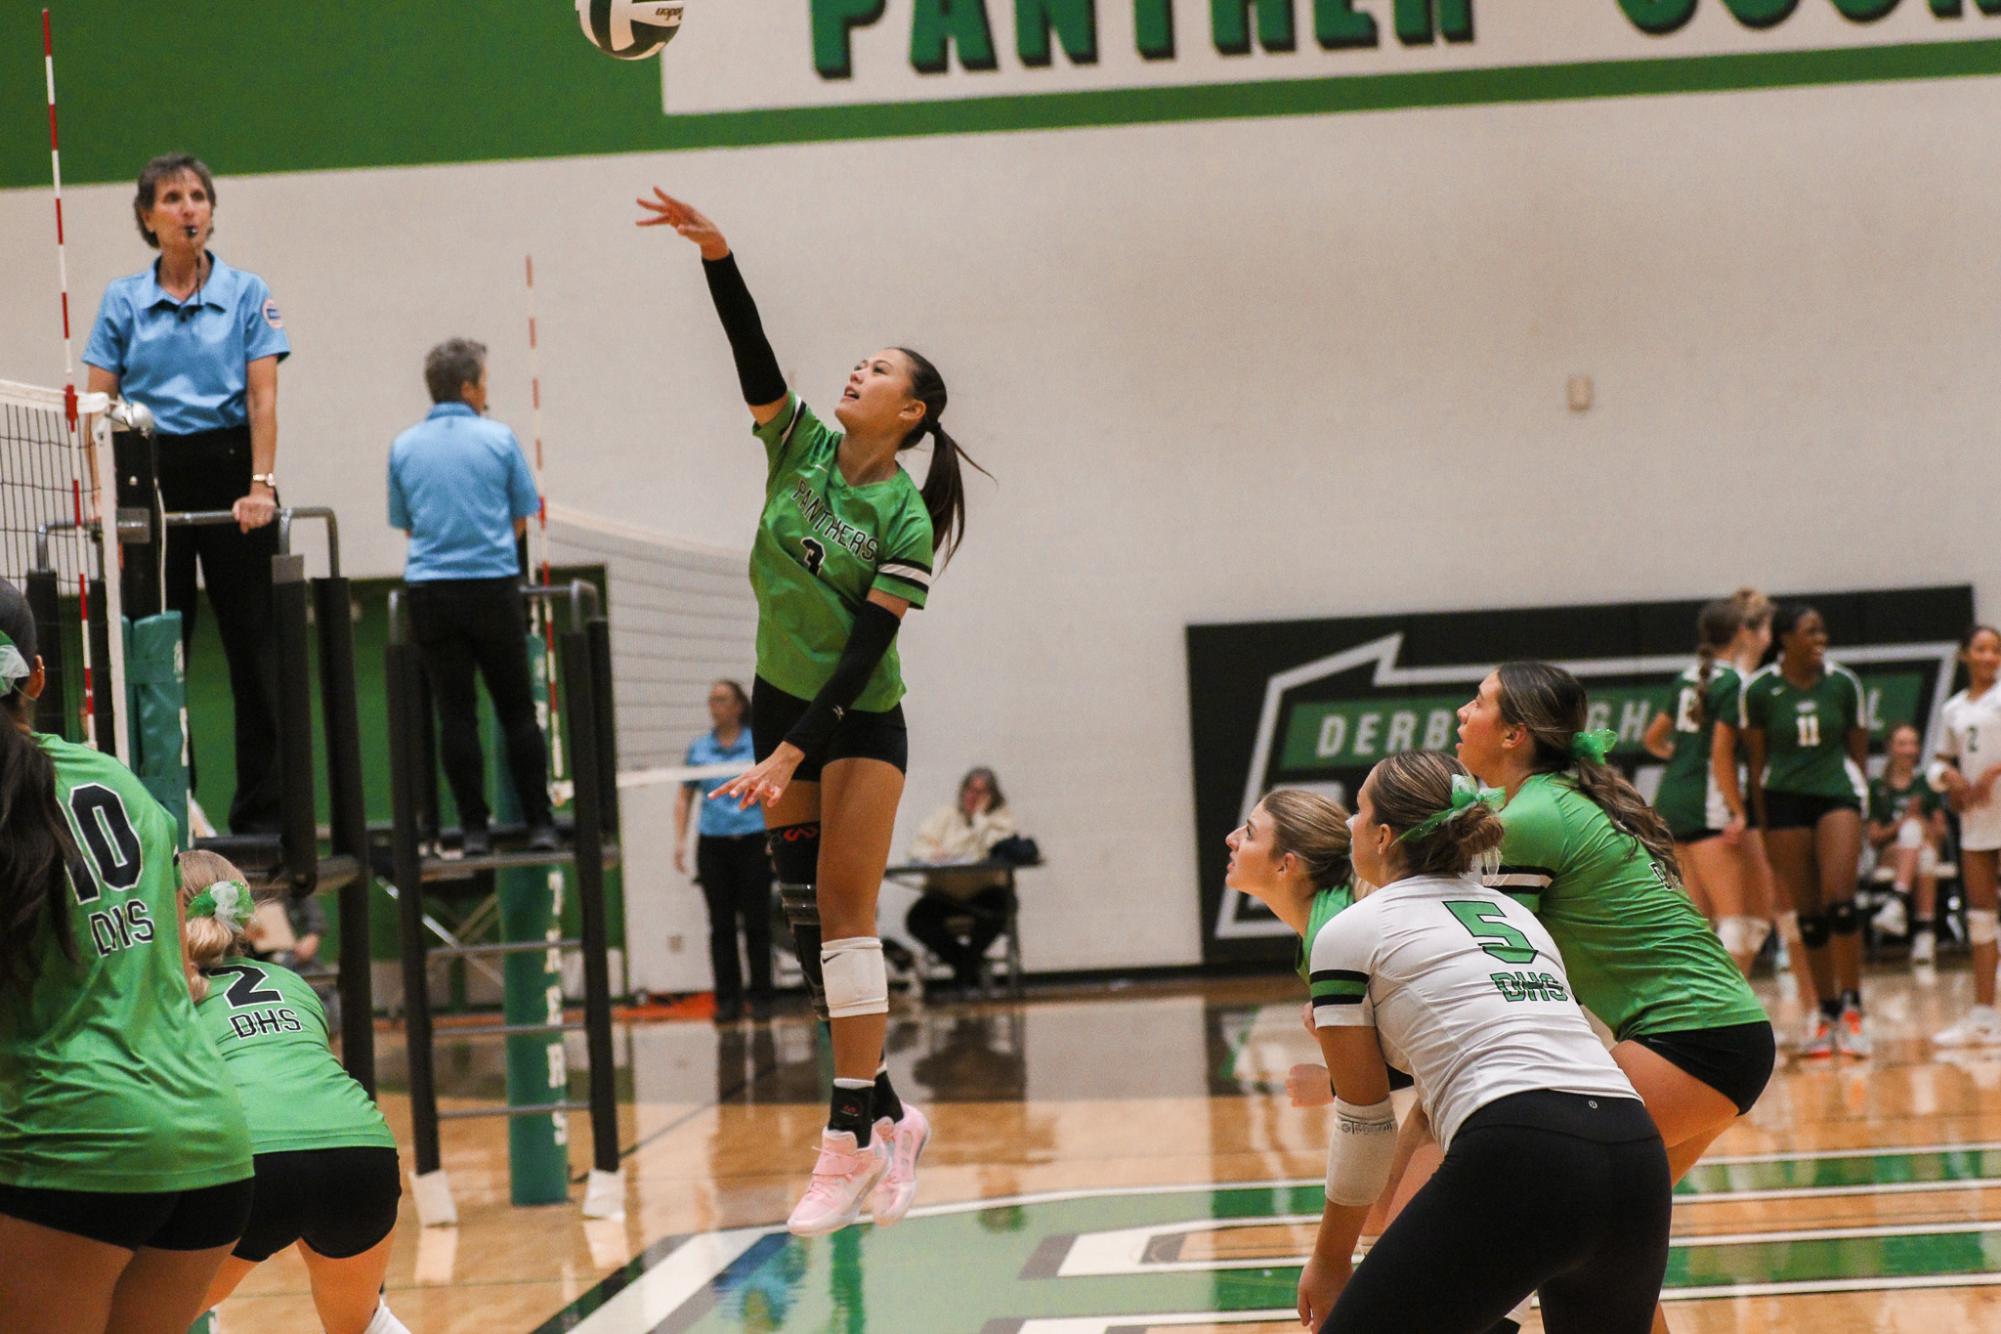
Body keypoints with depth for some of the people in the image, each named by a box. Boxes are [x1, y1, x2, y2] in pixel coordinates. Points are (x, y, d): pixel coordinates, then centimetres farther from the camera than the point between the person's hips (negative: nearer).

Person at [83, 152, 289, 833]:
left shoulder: (247, 294, 4)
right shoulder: (123, 301, 8)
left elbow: (262, 396, -4)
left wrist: (261, 483, -15)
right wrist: (100, 492, -8)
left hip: (228, 467, -1)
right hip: (151, 474, 1)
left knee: (254, 645, 0)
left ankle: (261, 807, 7)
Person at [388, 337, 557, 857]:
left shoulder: (403, 447, 5)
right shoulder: (499, 440, -2)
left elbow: (404, 523, 14)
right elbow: (522, 518, 6)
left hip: (431, 590, 2)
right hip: (493, 585, -2)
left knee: (455, 713, 3)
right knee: (517, 709, 6)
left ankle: (474, 828, 1)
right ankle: (539, 823, 4)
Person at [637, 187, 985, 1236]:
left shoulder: (907, 521, -13)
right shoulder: (799, 446, -1)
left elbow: (864, 648, -18)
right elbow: (751, 351, -14)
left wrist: (793, 753, -23)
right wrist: (716, 254, -30)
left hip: (859, 724, -5)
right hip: (781, 704, 5)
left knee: (845, 912, -11)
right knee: (808, 916, 3)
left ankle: (852, 1141, -11)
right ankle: (886, 1118, 12)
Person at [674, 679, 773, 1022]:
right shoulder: (698, 748, 9)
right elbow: (685, 798, 13)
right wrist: (680, 839, 3)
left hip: (753, 841, -2)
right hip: (713, 843, 2)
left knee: (756, 923, 0)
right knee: (721, 926, 3)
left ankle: (760, 997, 5)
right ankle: (728, 999, 7)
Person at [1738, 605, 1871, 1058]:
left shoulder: (1844, 683, -1)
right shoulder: (1758, 690, -4)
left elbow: (1859, 751, 8)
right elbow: (1757, 761, 3)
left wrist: (1858, 804, 6)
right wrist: (1763, 830, 3)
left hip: (1837, 793, 0)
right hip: (1784, 799, 0)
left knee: (1839, 898, -16)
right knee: (1808, 912, 2)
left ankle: (1851, 1007, -8)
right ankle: (1826, 1012, 12)